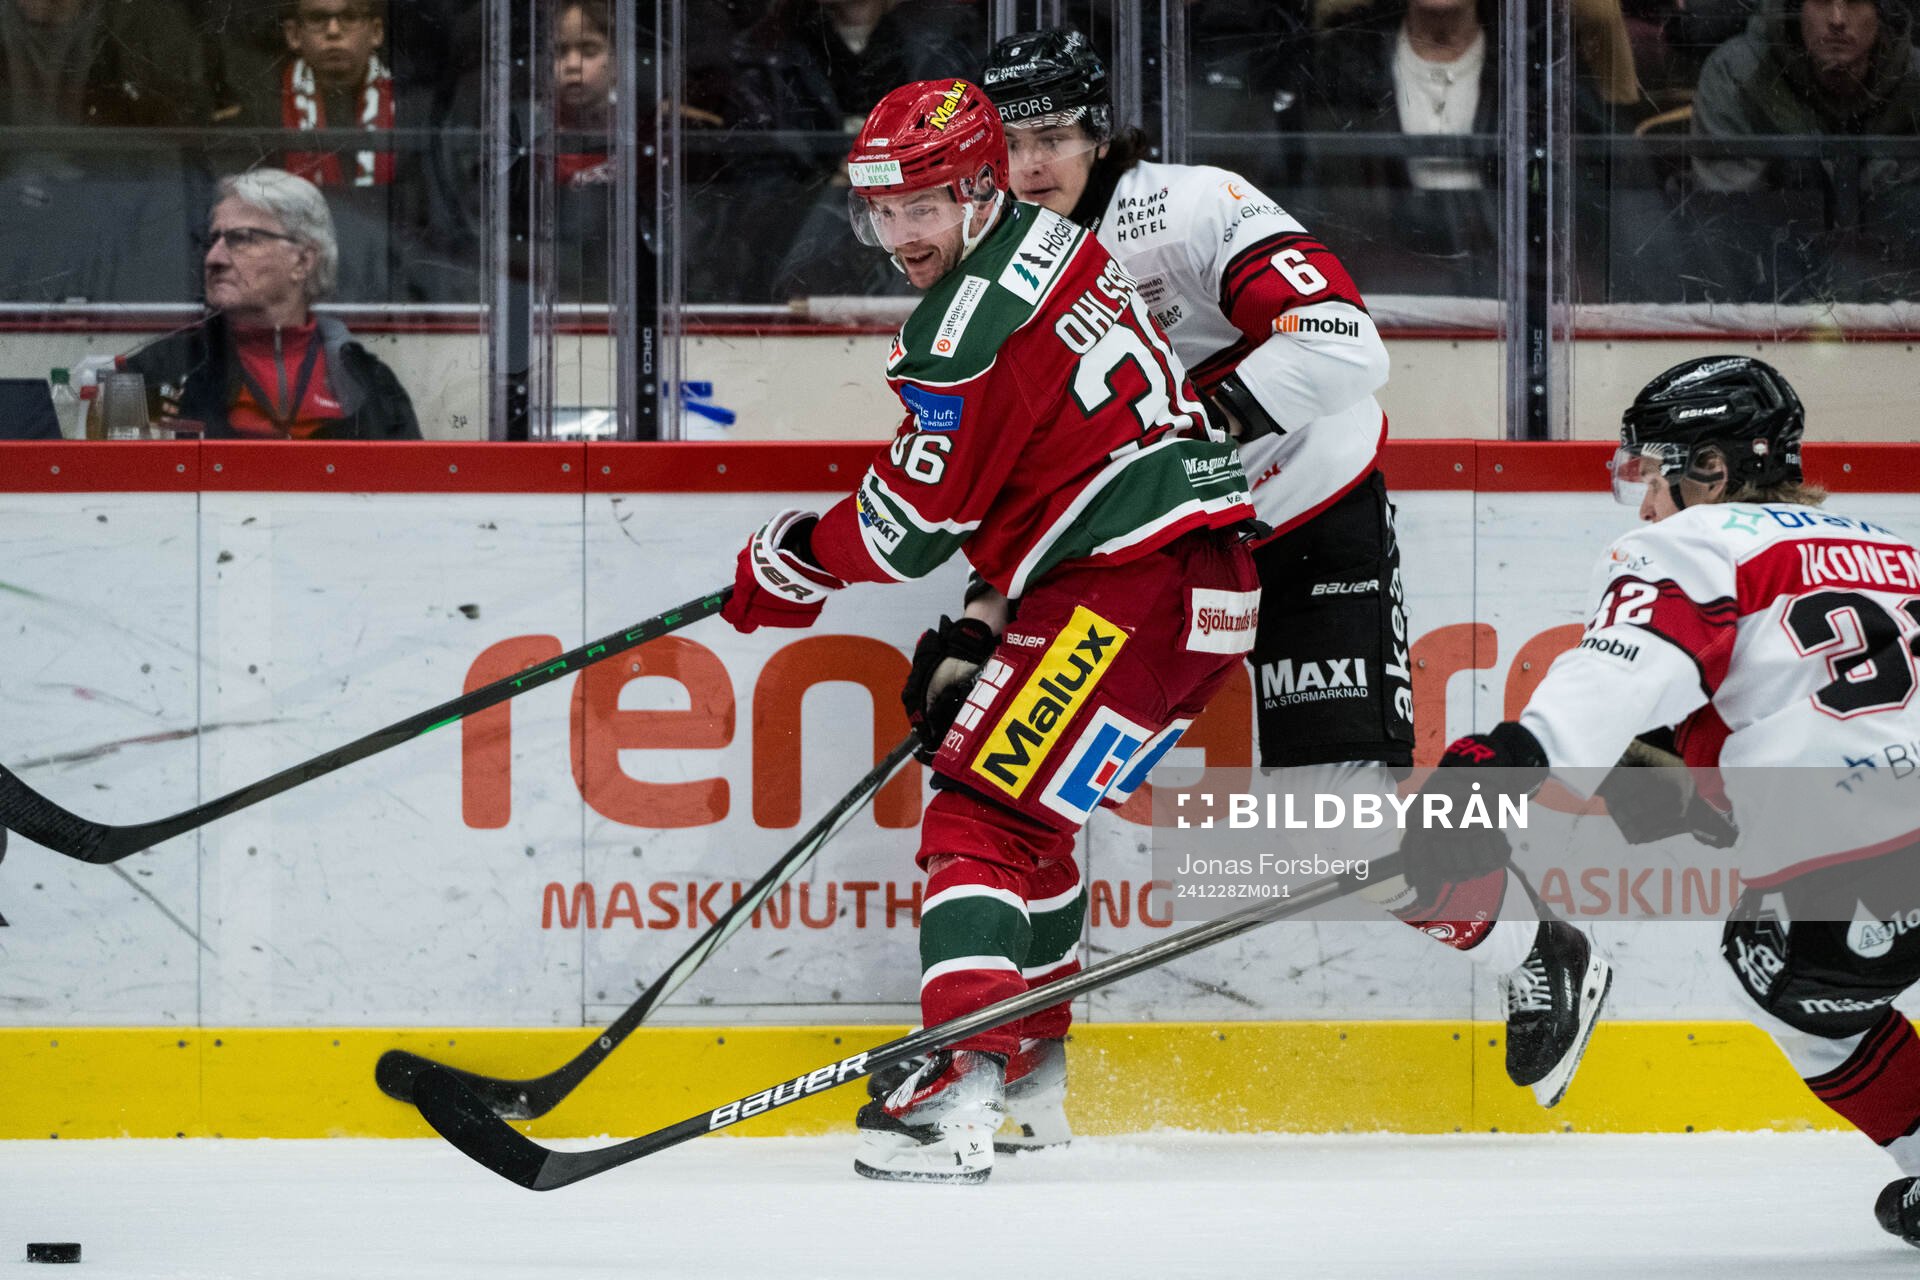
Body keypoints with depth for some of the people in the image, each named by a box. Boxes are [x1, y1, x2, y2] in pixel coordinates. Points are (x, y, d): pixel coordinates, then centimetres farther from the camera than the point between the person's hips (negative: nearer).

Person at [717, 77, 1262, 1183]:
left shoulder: (975, 331, -15)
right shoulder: (1056, 245, 15)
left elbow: (911, 527, -10)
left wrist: (795, 563, 7)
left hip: (1128, 591, -11)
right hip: (1206, 588, 11)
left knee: (984, 817, -15)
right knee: (1028, 813, 23)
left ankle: (960, 1083, -28)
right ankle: (1032, 1058, 30)